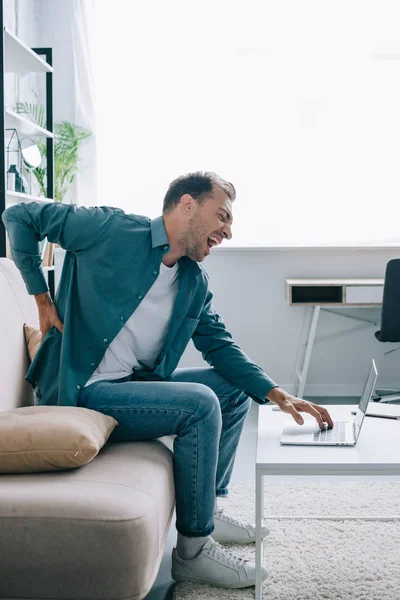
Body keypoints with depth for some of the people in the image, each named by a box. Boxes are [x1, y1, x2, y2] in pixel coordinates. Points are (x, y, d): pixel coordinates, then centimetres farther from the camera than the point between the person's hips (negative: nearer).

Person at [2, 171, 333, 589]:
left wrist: (276, 394, -1)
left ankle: (208, 509, 18)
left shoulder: (196, 281, 8)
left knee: (235, 387, 10)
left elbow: (219, 346, 14)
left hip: (135, 383, 9)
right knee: (200, 403, -24)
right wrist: (42, 298, -7)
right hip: (79, 391, -8)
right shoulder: (113, 229, -13)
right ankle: (193, 551, -11)